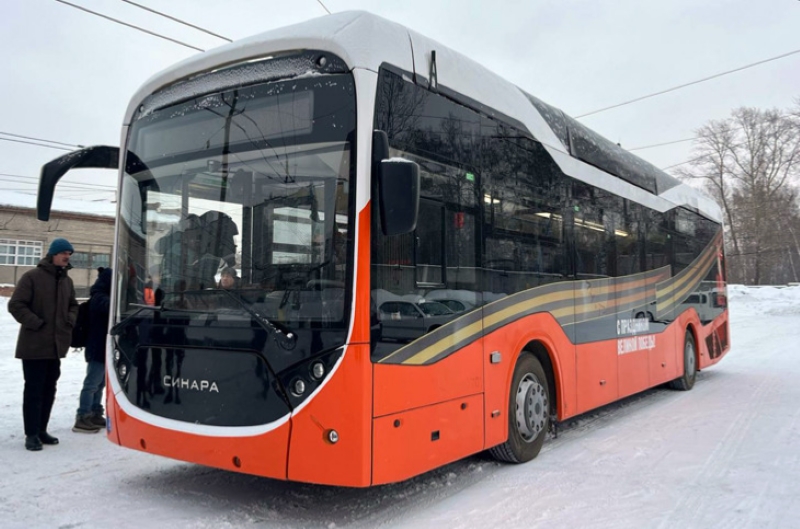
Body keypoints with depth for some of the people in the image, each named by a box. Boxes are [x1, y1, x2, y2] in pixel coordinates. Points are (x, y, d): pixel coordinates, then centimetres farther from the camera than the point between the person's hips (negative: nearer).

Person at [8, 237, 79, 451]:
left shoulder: (67, 281, 12)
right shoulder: (32, 277, -9)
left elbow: (73, 305, 24)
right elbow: (16, 305, -12)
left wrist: (70, 320, 6)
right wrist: (35, 323, -17)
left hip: (57, 344, 7)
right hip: (35, 345, -7)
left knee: (49, 389, 12)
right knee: (34, 390, -3)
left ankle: (41, 430, 22)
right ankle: (32, 434, 3)